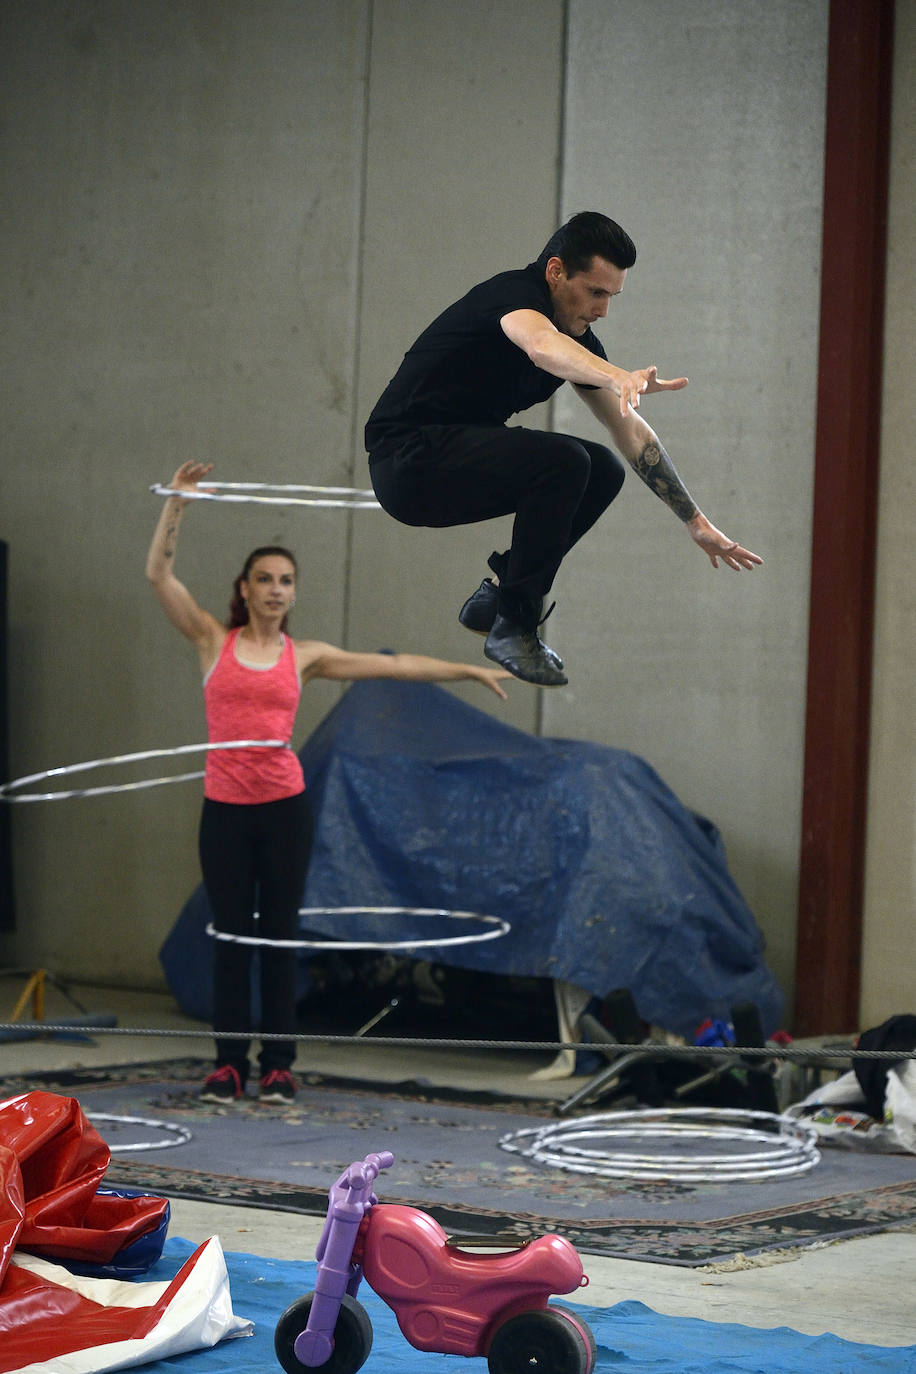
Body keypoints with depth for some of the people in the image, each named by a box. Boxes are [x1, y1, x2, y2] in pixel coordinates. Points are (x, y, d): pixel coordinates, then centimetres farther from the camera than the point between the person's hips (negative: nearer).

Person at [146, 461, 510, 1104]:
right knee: (232, 938, 3)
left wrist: (470, 671, 9)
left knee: (279, 936, 4)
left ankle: (279, 1064, 9)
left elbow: (393, 664, 9)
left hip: (283, 806, 1)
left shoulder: (304, 656, 7)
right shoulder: (214, 641, 4)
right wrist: (178, 501, -8)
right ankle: (229, 1063, 8)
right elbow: (160, 573, -2)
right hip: (225, 808, -1)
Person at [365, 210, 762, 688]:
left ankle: (493, 597, 12)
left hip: (463, 457, 9)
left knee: (603, 471, 5)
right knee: (562, 461, -26)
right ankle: (513, 626, -14)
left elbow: (631, 432, 13)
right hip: (408, 461, -9)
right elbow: (541, 346, -44)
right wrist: (618, 378, -63)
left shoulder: (576, 336, 7)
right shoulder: (513, 294, -18)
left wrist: (696, 522, 11)